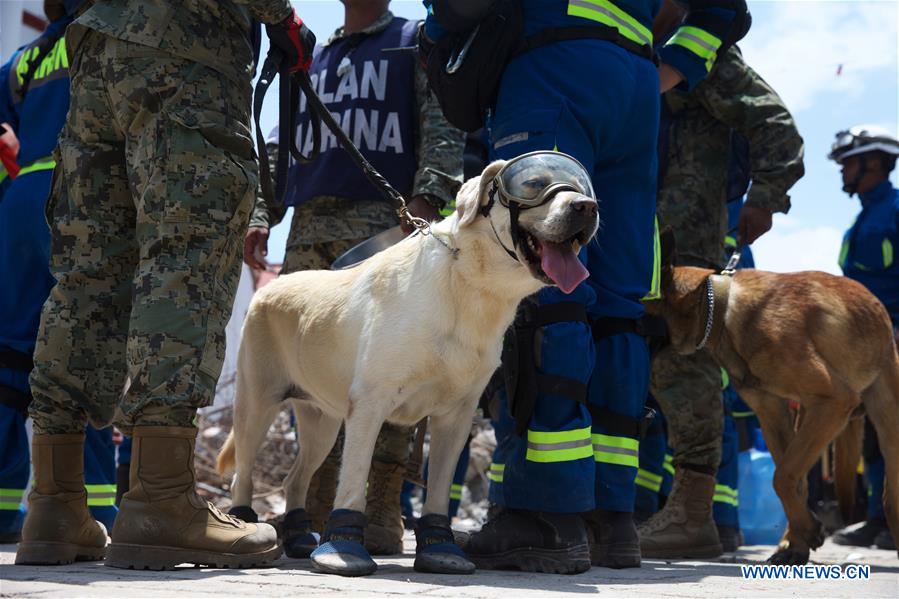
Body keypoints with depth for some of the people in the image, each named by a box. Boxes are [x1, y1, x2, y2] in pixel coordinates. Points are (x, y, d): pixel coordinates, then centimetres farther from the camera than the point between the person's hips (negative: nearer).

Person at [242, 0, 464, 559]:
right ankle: (316, 510, 2)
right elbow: (284, 147, 28)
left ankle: (382, 514, -12)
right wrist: (263, 214, 14)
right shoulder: (312, 59, 28)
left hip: (386, 224, -5)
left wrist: (428, 196, -16)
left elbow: (441, 124, -1)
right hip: (310, 229, 5)